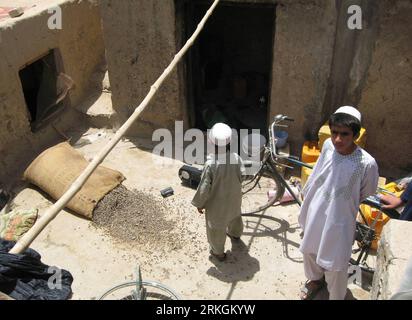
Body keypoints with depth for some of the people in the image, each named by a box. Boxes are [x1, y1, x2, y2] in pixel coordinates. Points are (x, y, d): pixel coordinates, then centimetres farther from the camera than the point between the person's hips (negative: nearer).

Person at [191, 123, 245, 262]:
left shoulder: (210, 164, -35)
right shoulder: (236, 158, -22)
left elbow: (204, 188, -26)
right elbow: (242, 175, -6)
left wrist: (199, 203, -9)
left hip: (217, 202, -5)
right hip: (234, 197, 5)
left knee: (216, 227, 20)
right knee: (234, 214, 35)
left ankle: (218, 252, 42)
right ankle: (235, 233, 65)